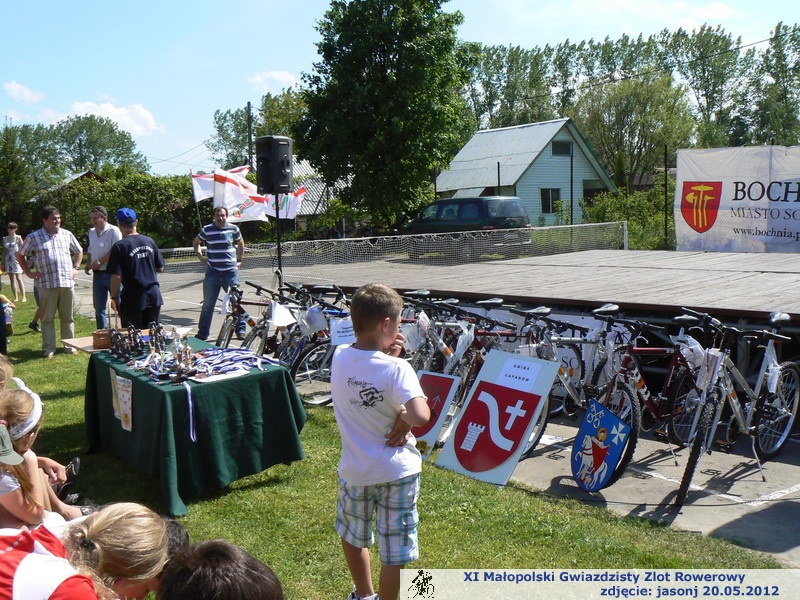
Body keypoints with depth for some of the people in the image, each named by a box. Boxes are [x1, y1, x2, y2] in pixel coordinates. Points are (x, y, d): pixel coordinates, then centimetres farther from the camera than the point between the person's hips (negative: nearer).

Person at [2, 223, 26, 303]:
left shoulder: (18, 238, -3)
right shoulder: (5, 239, 10)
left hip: (16, 260, -5)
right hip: (8, 260, 5)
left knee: (19, 278, -12)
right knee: (12, 279, 5)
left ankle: (24, 297, -14)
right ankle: (16, 297, 9)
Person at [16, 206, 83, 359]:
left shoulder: (67, 235, 9)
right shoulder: (34, 237, 1)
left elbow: (79, 252, 23)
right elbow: (20, 255, 12)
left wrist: (76, 268, 11)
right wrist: (29, 272, 6)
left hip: (67, 282, 2)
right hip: (47, 284, -2)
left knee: (67, 317, 9)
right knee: (47, 318, 3)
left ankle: (69, 345, 18)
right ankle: (48, 349, 9)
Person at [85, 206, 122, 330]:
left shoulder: (113, 231, -9)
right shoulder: (91, 232, 15)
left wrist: (99, 262, -16)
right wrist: (88, 264, 9)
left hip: (111, 273, -7)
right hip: (98, 274, 7)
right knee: (99, 307, 12)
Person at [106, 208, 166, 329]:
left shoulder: (120, 246, -11)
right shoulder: (149, 241, 4)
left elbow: (116, 276, -14)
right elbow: (160, 268, 11)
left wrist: (114, 298, -3)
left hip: (133, 300, -5)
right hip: (154, 296, 5)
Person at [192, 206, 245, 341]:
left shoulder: (233, 229, 3)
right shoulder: (207, 230, 2)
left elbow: (240, 243, 20)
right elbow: (196, 242, 19)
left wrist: (239, 260, 14)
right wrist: (199, 255, 6)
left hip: (231, 271, 0)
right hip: (213, 272, 0)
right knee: (208, 304, 3)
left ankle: (240, 330, 14)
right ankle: (202, 333, 12)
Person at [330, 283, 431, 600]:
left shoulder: (339, 357, -7)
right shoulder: (397, 369, -22)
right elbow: (421, 416, -33)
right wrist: (405, 415, -13)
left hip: (354, 470, 5)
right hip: (396, 472, -5)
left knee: (352, 536, 29)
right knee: (394, 555, 11)